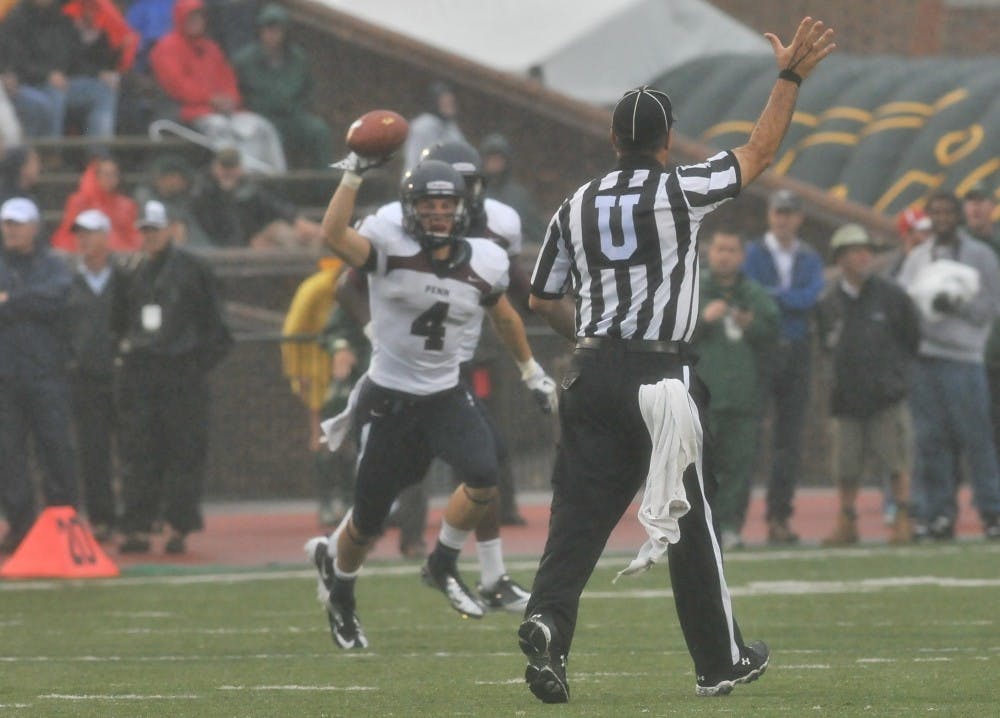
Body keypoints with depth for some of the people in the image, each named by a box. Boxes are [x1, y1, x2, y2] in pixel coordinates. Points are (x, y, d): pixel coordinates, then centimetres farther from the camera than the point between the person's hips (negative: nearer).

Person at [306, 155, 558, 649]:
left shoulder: (482, 264, -1)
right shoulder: (390, 250, -13)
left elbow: (504, 317, 18)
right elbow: (333, 236, -32)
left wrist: (531, 371, 26)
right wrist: (354, 174, -35)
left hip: (446, 396, 3)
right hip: (388, 400, -3)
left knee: (484, 478, -23)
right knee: (370, 517, 5)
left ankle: (443, 566, 4)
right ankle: (339, 590, 37)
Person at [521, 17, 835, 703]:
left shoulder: (577, 206, 8)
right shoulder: (681, 191, -5)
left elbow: (543, 298, 14)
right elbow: (759, 151, 2)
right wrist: (791, 78, 8)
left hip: (593, 371, 3)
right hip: (663, 375, -3)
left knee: (580, 511, 1)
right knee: (691, 516, 6)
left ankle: (549, 618, -24)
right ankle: (721, 661, 14)